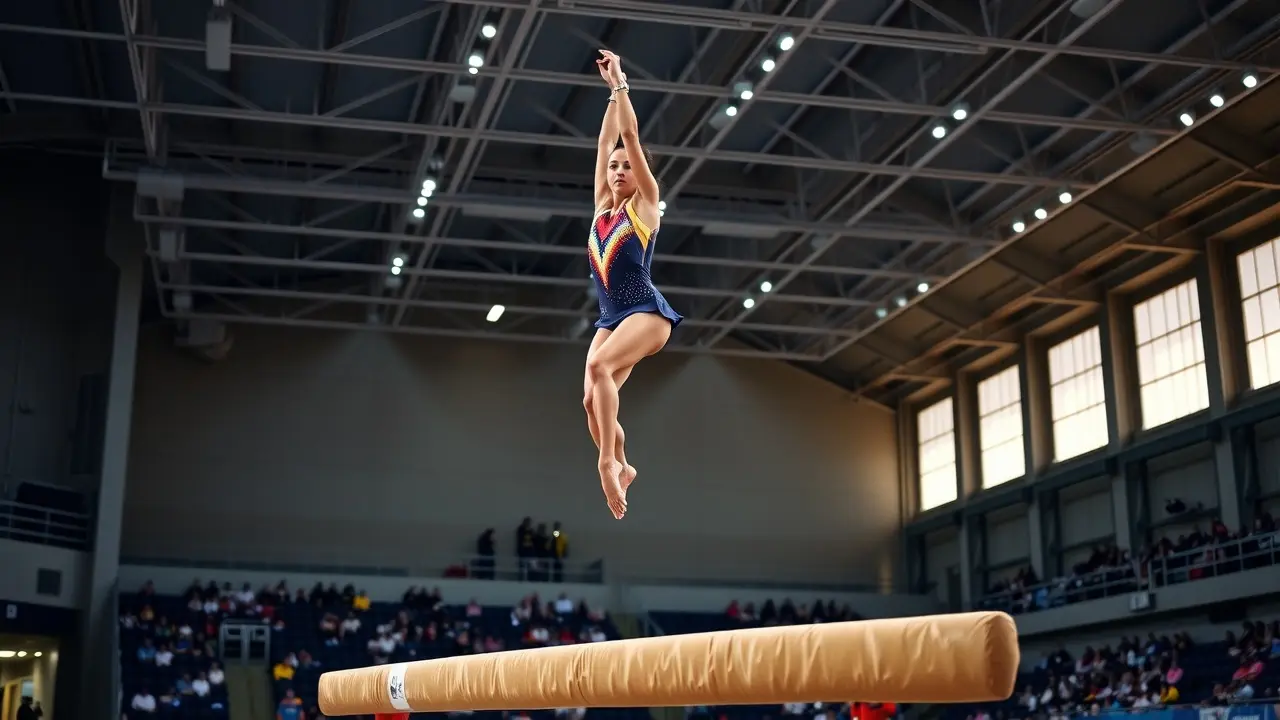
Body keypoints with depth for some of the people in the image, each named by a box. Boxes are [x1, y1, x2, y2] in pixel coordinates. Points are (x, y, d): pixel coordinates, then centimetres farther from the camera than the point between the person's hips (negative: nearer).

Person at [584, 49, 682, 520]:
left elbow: (631, 136, 0)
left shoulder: (644, 203, 3)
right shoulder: (603, 207, 17)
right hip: (610, 318, 6)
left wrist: (620, 83, 4)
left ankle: (609, 464, -29)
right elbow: (605, 143, 18)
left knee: (600, 367, -30)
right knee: (592, 401, -9)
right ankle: (621, 467, 12)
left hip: (647, 312, -6)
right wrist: (611, 91, 22)